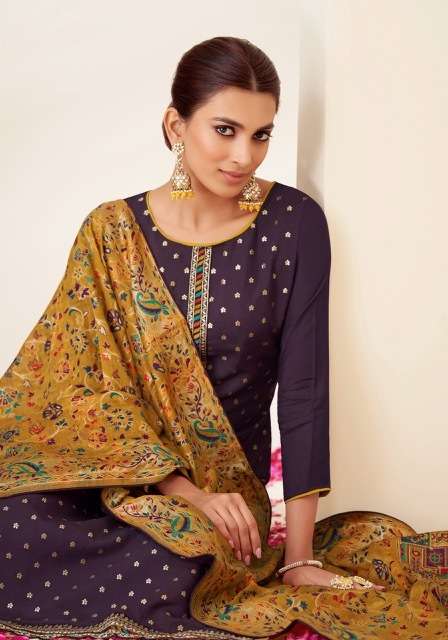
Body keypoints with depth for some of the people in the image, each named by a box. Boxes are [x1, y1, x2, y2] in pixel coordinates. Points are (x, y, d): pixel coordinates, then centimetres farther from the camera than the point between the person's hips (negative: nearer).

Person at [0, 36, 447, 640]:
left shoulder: (295, 223, -7)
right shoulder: (113, 232, -4)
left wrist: (300, 558, -13)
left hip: (230, 485, 0)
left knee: (169, 573, -32)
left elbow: (303, 387, -10)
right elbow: (86, 388, -6)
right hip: (113, 472, 1)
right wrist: (192, 494, -18)